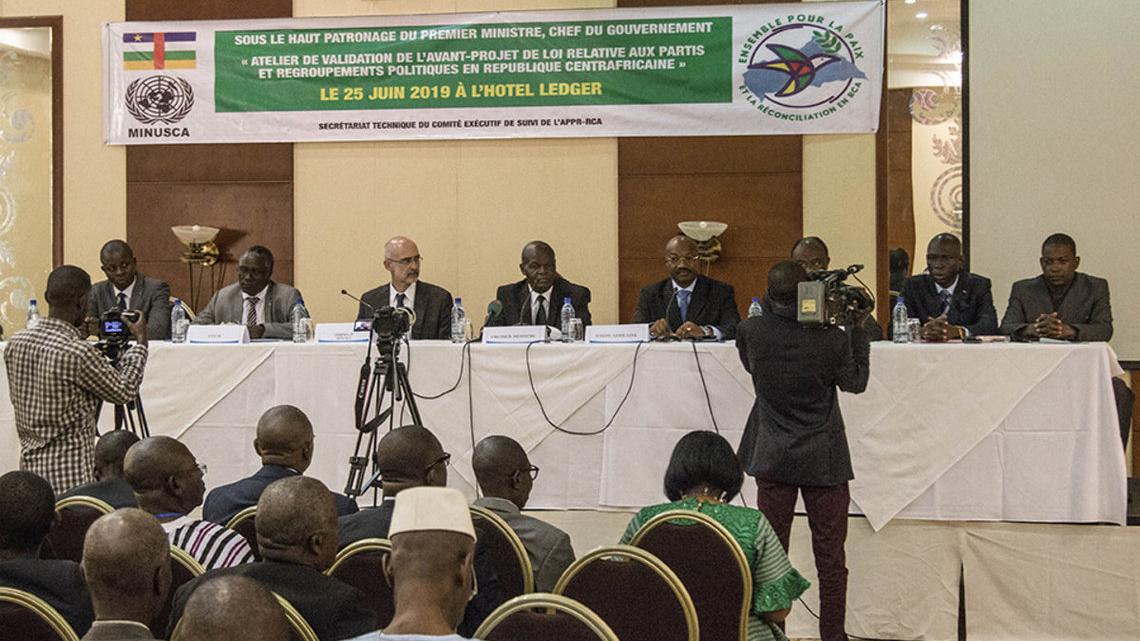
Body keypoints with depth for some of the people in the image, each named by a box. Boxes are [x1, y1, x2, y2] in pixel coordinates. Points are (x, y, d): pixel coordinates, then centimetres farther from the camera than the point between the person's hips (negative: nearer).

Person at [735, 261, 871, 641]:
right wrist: (858, 327, 6)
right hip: (823, 462, -2)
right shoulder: (830, 338, -16)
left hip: (772, 460, 2)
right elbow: (856, 382, 1)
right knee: (830, 558, 7)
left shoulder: (749, 333, -9)